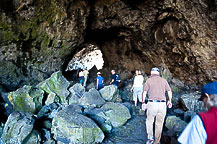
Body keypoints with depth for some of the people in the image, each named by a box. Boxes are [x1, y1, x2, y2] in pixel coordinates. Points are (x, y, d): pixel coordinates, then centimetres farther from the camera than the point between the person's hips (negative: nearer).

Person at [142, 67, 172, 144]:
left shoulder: (148, 80, 2)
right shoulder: (163, 80, 9)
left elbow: (144, 92, -4)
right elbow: (169, 91, 9)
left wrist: (143, 102, 6)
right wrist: (170, 101, 23)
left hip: (152, 103, -2)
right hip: (162, 104, 2)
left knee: (149, 121, 19)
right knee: (159, 123, 13)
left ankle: (150, 137, 7)